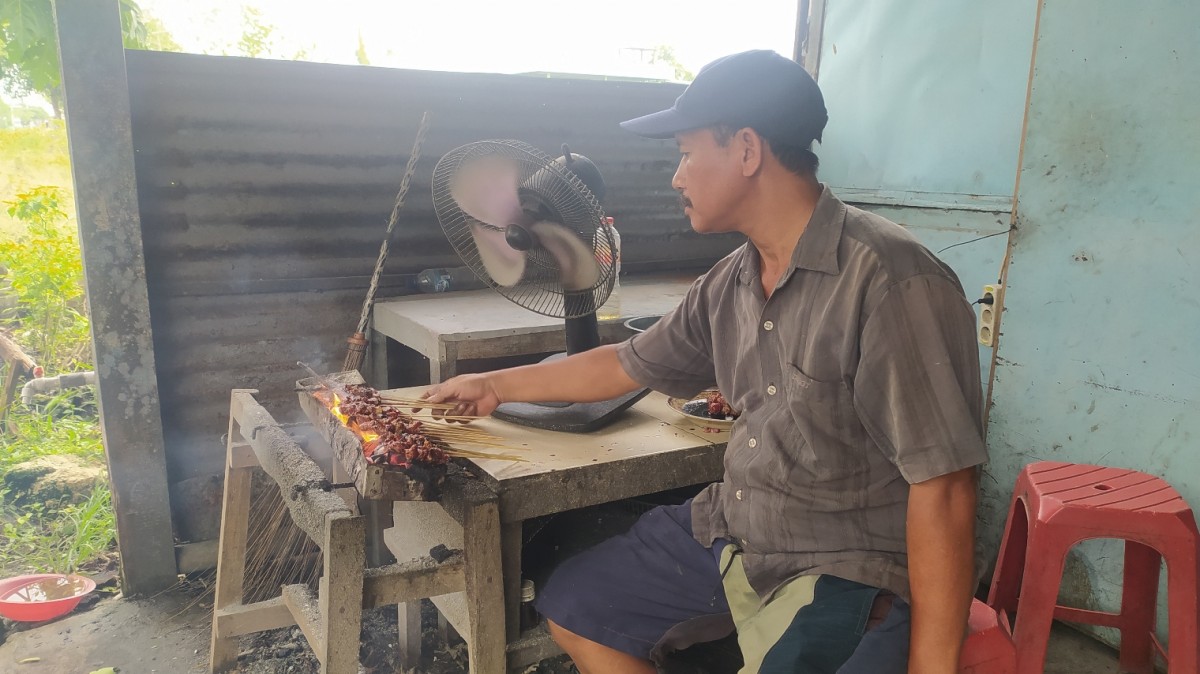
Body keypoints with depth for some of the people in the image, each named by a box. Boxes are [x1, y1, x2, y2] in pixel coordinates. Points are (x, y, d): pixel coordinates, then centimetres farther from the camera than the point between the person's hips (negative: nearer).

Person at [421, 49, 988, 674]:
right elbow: (627, 366, 15)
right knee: (571, 610, 11)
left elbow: (942, 489, -22)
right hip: (727, 530, 7)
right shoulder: (727, 283, 2)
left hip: (845, 570, -7)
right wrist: (496, 385, 23)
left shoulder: (892, 283, -23)